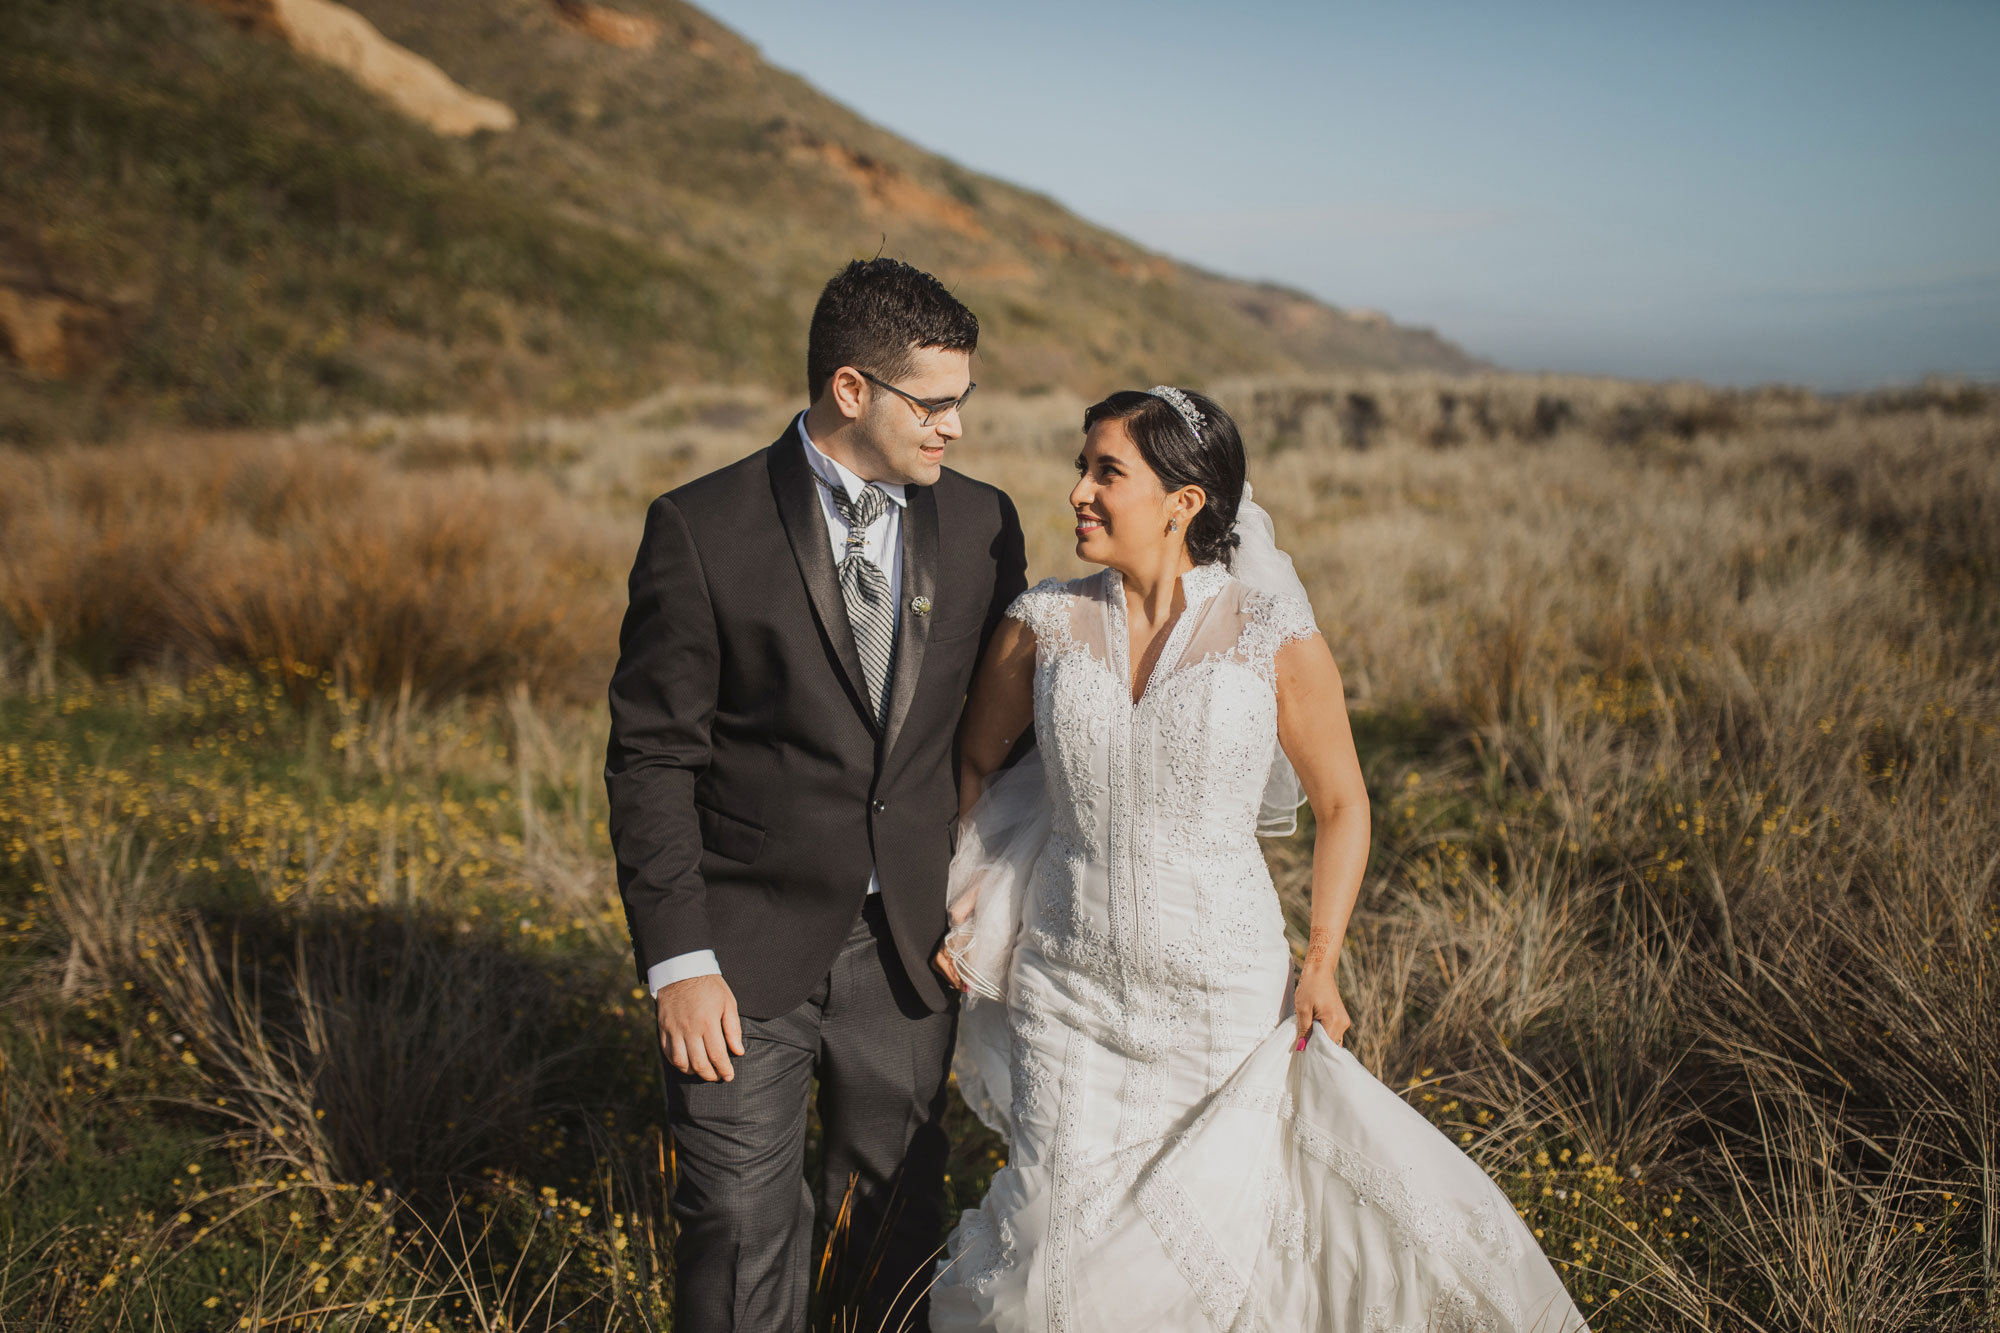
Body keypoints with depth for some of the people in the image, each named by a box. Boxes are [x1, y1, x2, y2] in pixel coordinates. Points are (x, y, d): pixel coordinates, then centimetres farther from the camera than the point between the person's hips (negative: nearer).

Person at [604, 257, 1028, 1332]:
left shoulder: (980, 525, 2)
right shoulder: (702, 529, -10)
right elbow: (651, 759, -8)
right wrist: (677, 961, -12)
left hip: (906, 952, 3)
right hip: (748, 955, -3)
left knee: (897, 1228, 15)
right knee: (741, 1237, 6)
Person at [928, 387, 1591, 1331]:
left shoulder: (1273, 635, -12)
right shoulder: (1044, 624, -5)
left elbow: (1342, 803, -1)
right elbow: (975, 758, 13)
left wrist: (1321, 963, -6)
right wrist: (949, 891, 6)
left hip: (1225, 998, -1)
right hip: (1069, 991, 2)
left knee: (1221, 1233, 9)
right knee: (1058, 1250, 2)